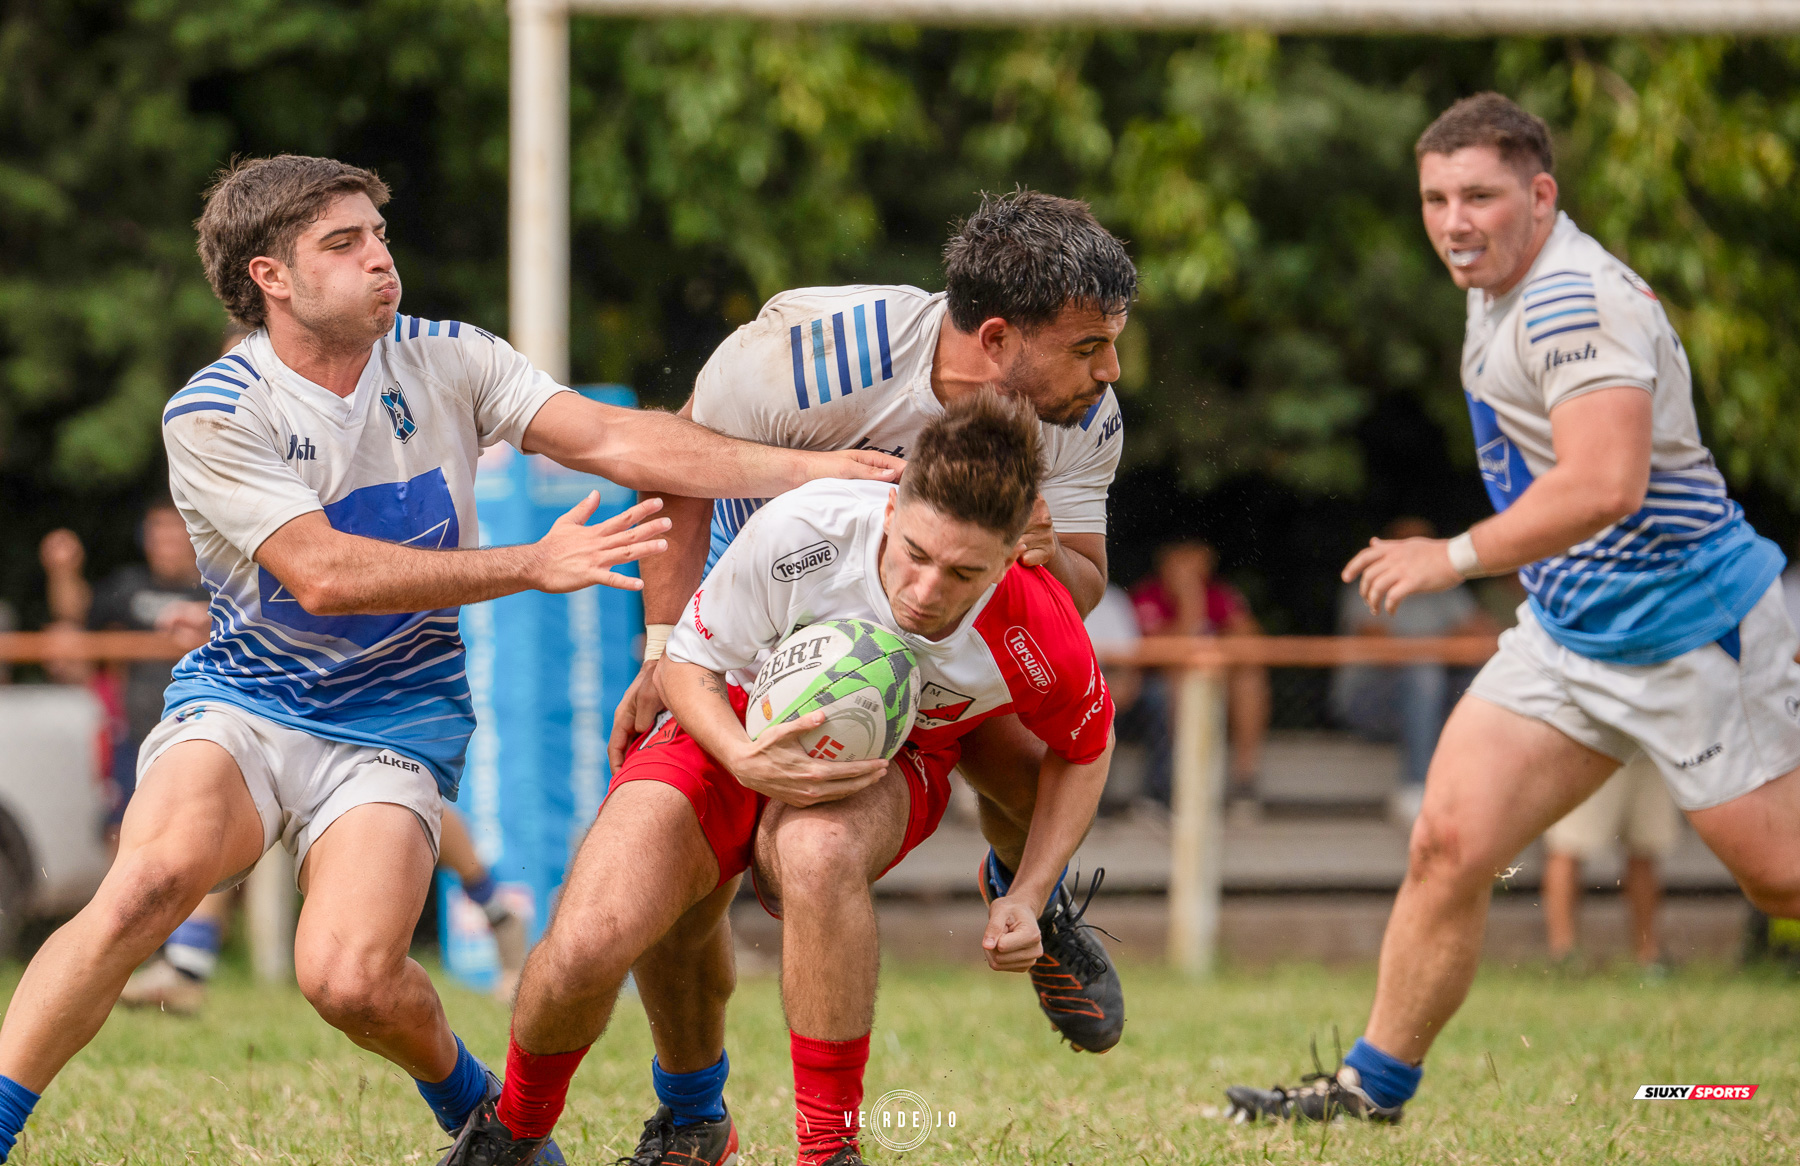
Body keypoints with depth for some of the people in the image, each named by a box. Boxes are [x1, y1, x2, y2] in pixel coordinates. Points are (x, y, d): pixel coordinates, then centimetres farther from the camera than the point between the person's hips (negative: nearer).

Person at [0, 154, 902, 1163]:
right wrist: (532, 566, -22)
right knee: (152, 880, -32)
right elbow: (323, 576, -20)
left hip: (397, 721, 1)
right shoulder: (212, 415, -12)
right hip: (243, 702, -1)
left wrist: (816, 469, -18)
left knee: (348, 977, -21)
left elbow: (617, 440, -7)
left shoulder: (446, 361, -1)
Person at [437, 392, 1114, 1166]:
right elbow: (688, 662, -12)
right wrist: (745, 760, -32)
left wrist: (1025, 899, -10)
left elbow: (1085, 748, -2)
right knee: (583, 951, -20)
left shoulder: (1039, 638, -28)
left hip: (884, 763, -1)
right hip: (734, 734, 1)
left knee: (818, 847, -41)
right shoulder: (799, 531, -32)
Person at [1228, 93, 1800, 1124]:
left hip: (1689, 637, -9)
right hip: (1568, 638, 9)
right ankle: (1375, 1085, 6)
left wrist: (1458, 557, -30)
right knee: (1448, 844, -2)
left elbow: (1606, 484, -33)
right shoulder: (1502, 294, 9)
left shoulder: (1574, 300, -22)